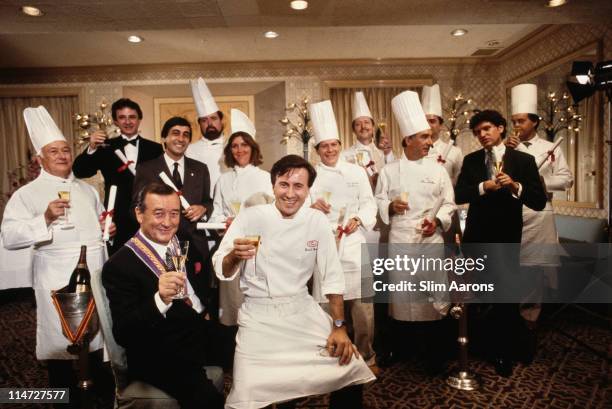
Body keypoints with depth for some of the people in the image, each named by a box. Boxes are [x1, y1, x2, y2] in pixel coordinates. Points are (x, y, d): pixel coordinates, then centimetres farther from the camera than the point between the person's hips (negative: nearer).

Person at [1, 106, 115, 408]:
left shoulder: (86, 189, 13)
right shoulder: (27, 194, -5)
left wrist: (109, 227, 1)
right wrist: (45, 218, -26)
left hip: (95, 274, 5)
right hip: (58, 280, -5)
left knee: (99, 335, 19)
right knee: (60, 343, 4)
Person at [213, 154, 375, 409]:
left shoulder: (317, 221, -3)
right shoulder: (249, 218, -8)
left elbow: (331, 276, 0)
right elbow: (223, 271, -9)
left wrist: (340, 326, -5)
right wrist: (234, 256, -31)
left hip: (303, 310, 2)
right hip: (259, 315, -2)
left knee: (350, 368, -7)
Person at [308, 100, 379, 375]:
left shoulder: (356, 172, 7)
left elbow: (369, 203, 6)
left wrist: (358, 219, -12)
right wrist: (312, 208, -15)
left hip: (353, 244, 0)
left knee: (362, 303, 0)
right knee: (327, 303, 6)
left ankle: (366, 356, 20)